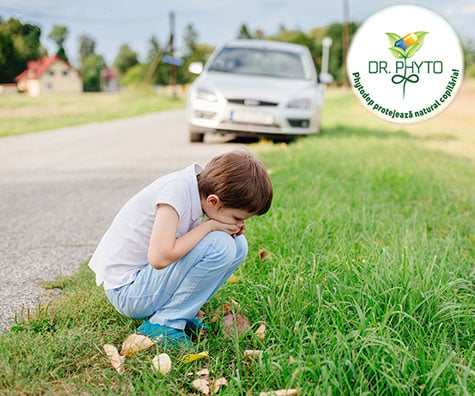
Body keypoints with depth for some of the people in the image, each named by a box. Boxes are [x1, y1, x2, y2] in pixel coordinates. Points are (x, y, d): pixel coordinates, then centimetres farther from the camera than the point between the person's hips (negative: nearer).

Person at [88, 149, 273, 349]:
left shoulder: (203, 187, -2)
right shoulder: (176, 189, -27)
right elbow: (159, 258, -35)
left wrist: (232, 229, -9)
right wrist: (209, 226, -24)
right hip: (127, 292, -8)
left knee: (238, 245, 1)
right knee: (221, 246, -24)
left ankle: (179, 310, 3)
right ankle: (163, 323, -12)